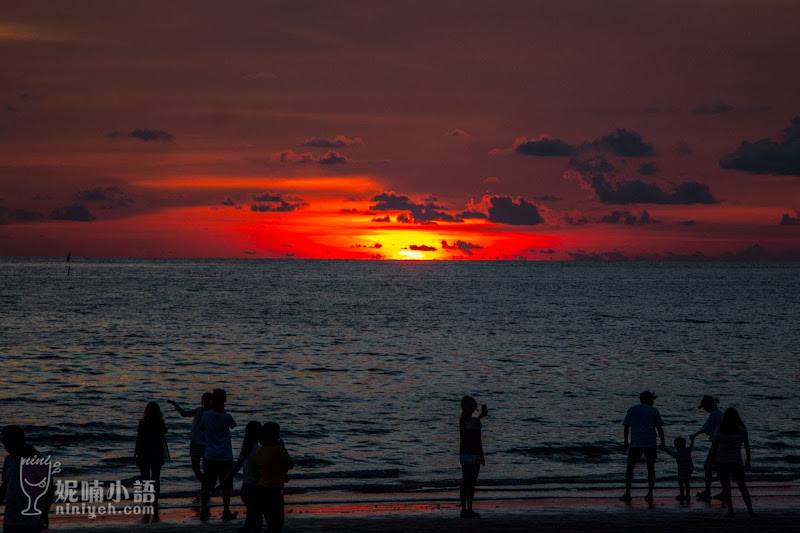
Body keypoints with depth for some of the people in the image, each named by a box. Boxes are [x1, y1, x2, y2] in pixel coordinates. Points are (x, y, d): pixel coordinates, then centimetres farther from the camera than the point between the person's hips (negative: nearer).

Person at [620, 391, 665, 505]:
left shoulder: (632, 410, 9)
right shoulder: (654, 411, 6)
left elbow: (626, 427, 5)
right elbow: (660, 428, 2)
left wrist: (626, 442, 12)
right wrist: (663, 443, 12)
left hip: (635, 444, 0)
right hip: (650, 444, 0)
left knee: (630, 467, 9)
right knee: (651, 468, 6)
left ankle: (627, 493, 4)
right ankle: (650, 492, -10)